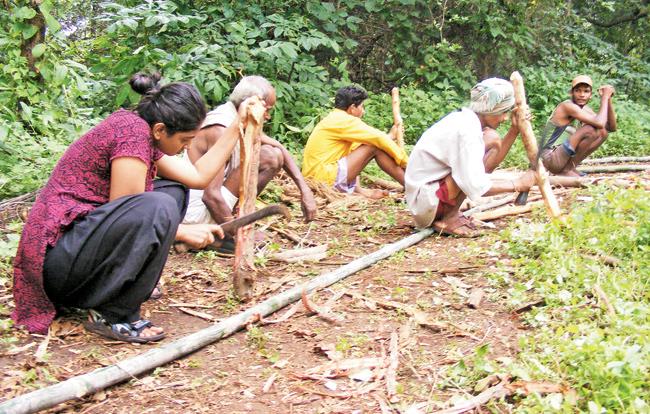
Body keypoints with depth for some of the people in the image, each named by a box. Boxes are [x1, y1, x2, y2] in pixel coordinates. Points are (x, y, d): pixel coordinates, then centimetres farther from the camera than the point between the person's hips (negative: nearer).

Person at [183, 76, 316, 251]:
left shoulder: (241, 121, 3)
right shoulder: (221, 131, -25)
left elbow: (279, 148, 12)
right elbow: (211, 196, -28)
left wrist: (305, 190, 1)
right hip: (196, 212, -9)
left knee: (273, 156, 11)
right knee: (268, 158, -16)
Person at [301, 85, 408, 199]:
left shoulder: (334, 119, 20)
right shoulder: (344, 120, -9)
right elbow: (378, 138, -10)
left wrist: (390, 136, 26)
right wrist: (406, 161, -4)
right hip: (325, 179, -10)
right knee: (375, 146, -9)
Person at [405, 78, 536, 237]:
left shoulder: (465, 118, 4)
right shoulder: (466, 131, -24)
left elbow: (494, 158, 10)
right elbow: (477, 187, -28)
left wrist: (515, 130, 0)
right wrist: (517, 185, -16)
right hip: (424, 200, -10)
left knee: (492, 139, 4)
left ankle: (451, 212, 6)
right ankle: (449, 219, -9)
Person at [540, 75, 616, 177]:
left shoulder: (585, 109, 9)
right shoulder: (568, 106, -18)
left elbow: (612, 128, 7)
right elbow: (599, 123, -28)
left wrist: (608, 99, -2)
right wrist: (604, 97, -16)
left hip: (563, 156, 9)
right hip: (550, 158, -9)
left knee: (602, 132, 4)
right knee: (591, 130, -21)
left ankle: (568, 168, 3)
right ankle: (567, 169, -9)